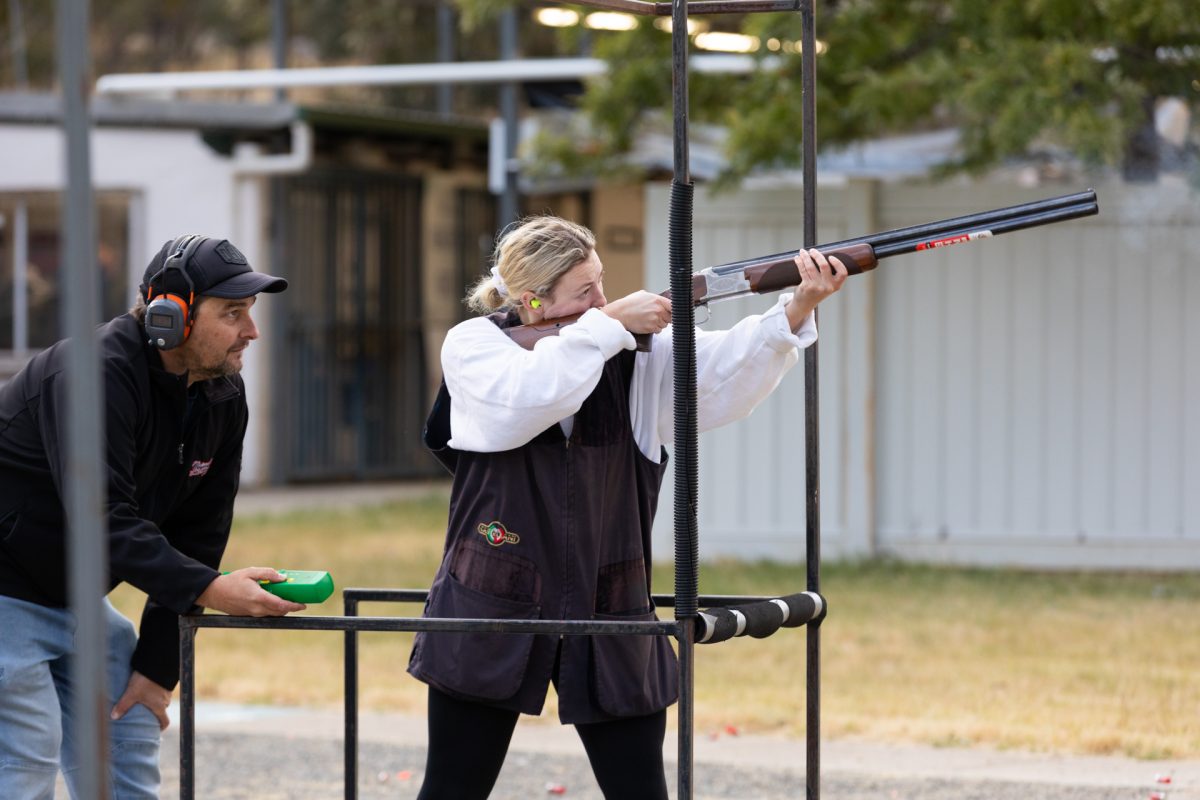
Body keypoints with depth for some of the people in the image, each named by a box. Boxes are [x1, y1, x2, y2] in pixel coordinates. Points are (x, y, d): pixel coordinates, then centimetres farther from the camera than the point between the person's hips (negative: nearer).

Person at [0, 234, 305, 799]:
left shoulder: (224, 400, 0)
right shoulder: (98, 372, -26)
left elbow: (196, 535, 3)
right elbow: (103, 519, -34)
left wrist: (158, 664, -1)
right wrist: (209, 589, -40)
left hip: (73, 600, 9)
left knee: (131, 751, 6)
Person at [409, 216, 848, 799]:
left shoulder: (638, 352, 2)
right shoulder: (473, 346, -3)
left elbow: (720, 372, -15)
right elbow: (526, 397, -24)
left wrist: (798, 309, -32)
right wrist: (609, 323, -22)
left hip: (609, 621, 2)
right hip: (491, 618, -2)